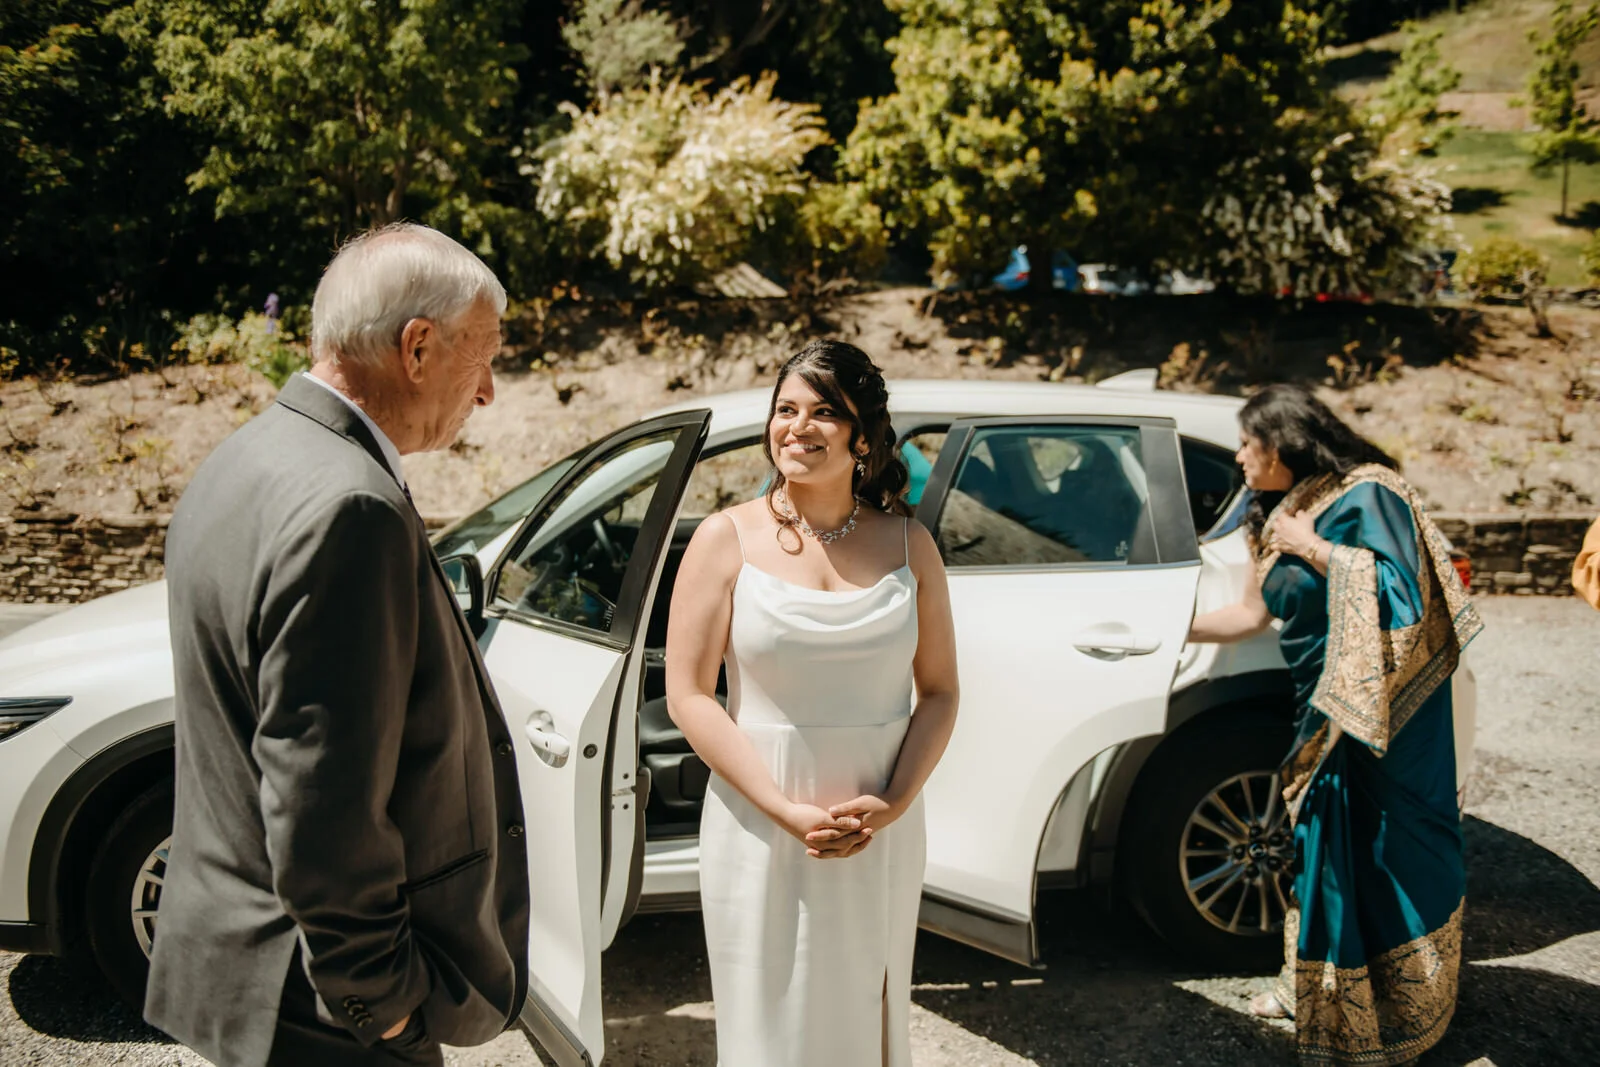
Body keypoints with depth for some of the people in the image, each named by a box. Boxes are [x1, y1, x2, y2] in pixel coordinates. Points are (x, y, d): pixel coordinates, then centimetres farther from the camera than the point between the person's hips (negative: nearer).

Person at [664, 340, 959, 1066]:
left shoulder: (908, 545, 2)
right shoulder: (728, 539, -5)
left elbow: (938, 692, 4)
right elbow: (688, 695, -8)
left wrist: (893, 803, -12)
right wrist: (786, 810, -17)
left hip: (882, 834, 2)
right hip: (760, 831, -2)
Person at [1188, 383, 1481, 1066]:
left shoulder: (1366, 496, -14)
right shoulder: (1284, 514, 10)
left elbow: (1401, 590, -23)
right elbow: (1254, 613, 14)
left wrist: (1316, 550, -21)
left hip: (1381, 709, -7)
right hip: (1328, 709, 7)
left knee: (1384, 848, 2)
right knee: (1322, 843, 14)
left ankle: (1399, 1010, 17)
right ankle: (1313, 983, 30)